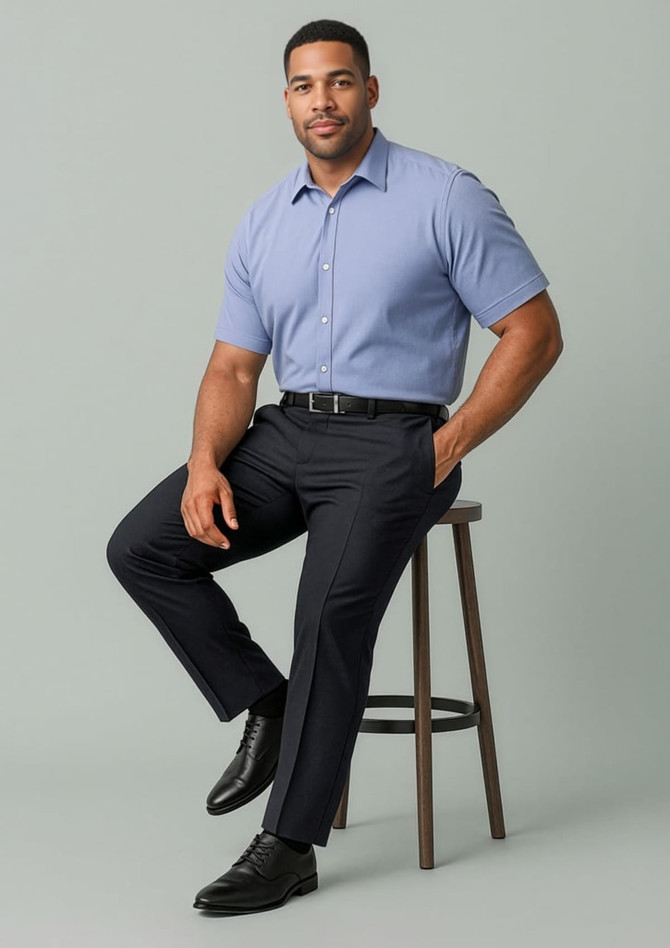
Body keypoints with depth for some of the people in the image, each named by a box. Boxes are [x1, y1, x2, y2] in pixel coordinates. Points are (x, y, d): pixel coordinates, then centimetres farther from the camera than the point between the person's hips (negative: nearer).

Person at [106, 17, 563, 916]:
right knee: (142, 547, -10)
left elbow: (534, 333, -6)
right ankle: (267, 706, 5)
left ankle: (290, 844, -15)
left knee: (332, 607, -27)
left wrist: (446, 449, -12)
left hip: (393, 441, -6)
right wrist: (205, 464, -9)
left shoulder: (446, 198, -6)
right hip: (287, 433, 6)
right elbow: (234, 367, 10)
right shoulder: (264, 224, 10)